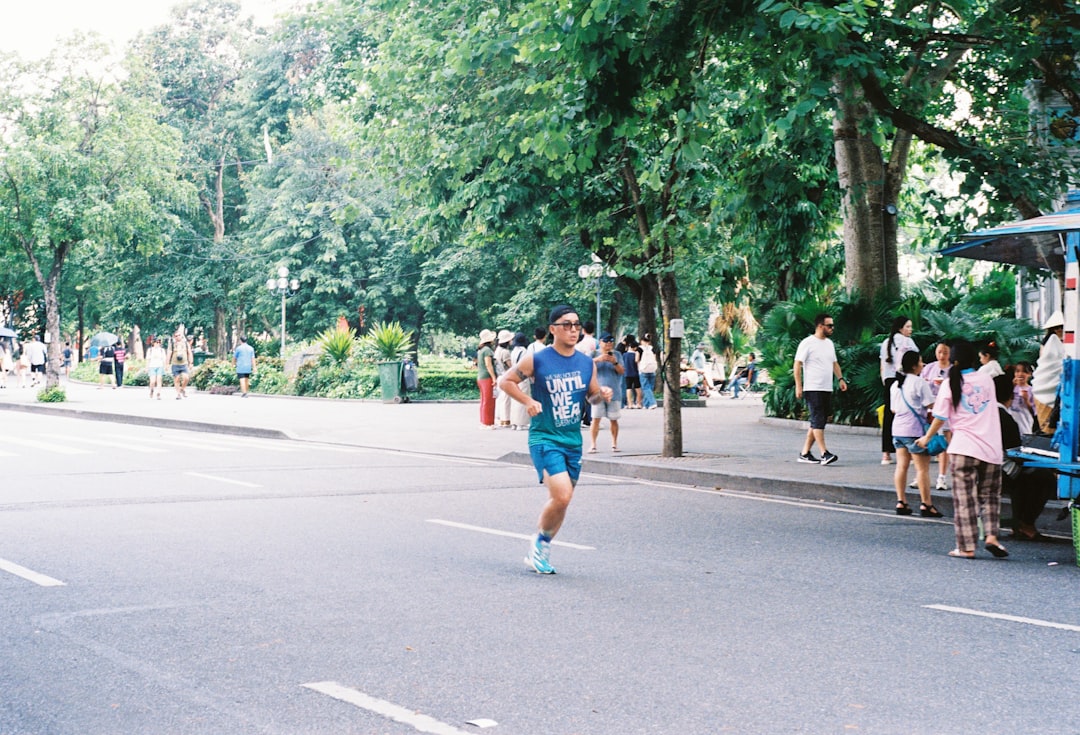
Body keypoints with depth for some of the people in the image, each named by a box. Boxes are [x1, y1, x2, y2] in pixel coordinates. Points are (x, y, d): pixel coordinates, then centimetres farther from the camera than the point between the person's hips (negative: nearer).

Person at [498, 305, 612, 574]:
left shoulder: (587, 363, 5)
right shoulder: (536, 360, -8)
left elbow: (591, 395, 18)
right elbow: (505, 381, 1)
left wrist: (602, 394, -5)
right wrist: (528, 401, -14)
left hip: (573, 441, 6)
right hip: (544, 439, -5)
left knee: (561, 500, 11)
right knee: (562, 495, -19)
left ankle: (541, 551, 29)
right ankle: (539, 540, 6)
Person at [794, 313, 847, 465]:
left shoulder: (829, 343, 16)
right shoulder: (807, 343, -8)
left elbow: (834, 363, 24)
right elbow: (797, 365, -10)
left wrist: (840, 379, 9)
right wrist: (798, 386, -16)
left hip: (827, 389, 8)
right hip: (812, 389, -8)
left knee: (817, 422, 8)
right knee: (818, 420, -11)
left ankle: (805, 453, 14)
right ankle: (824, 453, -15)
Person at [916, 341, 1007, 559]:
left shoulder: (950, 384, 0)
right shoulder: (987, 380, 8)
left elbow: (940, 418, 2)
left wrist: (926, 437, 18)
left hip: (965, 448, -3)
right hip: (991, 448, 3)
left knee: (965, 499, 1)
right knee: (990, 495, 15)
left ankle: (966, 547, 0)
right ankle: (991, 536, -1)